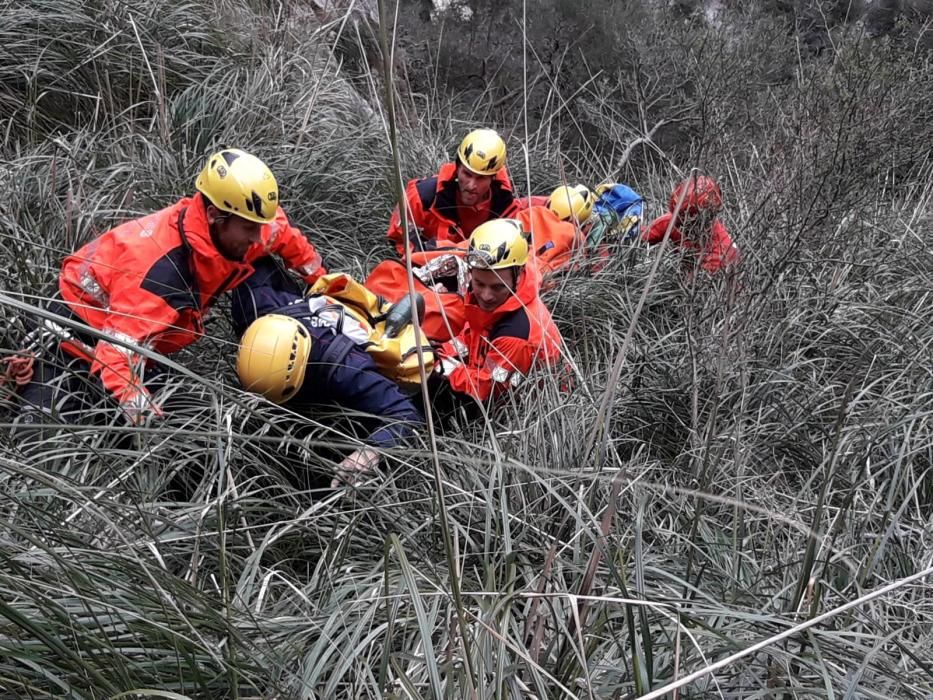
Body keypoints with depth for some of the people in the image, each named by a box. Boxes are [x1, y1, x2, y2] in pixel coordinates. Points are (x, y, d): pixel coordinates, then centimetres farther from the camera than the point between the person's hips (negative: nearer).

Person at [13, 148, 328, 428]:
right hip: (83, 320, -8)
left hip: (138, 328, 8)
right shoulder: (164, 271, -39)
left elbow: (280, 230, 6)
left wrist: (318, 276, 11)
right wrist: (136, 402, -59)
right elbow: (117, 352, -44)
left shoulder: (226, 227, -16)